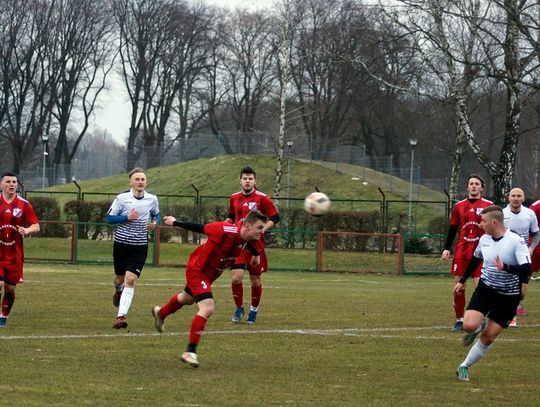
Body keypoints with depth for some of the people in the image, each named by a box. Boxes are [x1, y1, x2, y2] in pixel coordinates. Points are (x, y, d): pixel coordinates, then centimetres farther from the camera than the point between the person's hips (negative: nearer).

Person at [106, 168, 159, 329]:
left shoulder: (152, 199, 3)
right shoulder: (122, 198, -5)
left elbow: (156, 214, 22)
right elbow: (110, 218, -4)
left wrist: (155, 222, 0)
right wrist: (126, 217, -19)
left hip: (140, 246, 0)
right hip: (121, 242, 0)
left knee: (130, 280, -14)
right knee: (120, 278, 15)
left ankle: (121, 316, -18)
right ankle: (118, 292, 54)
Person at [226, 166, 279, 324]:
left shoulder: (262, 198, -6)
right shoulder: (234, 198, 7)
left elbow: (275, 218, -2)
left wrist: (262, 229, -16)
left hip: (256, 245, -2)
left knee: (256, 280, 5)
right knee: (236, 277, -12)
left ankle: (254, 310, 26)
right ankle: (239, 308, 10)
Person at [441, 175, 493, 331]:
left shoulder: (488, 205, 2)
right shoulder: (459, 206, 10)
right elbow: (453, 228, 13)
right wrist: (446, 248, 6)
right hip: (461, 251, 3)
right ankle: (459, 319, 11)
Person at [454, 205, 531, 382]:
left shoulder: (516, 241, -20)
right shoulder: (485, 239, -2)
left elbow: (526, 269, -28)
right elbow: (475, 259, 19)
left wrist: (505, 267, -41)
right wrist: (462, 280, 25)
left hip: (508, 297, -3)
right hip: (485, 289, 3)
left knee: (489, 338, 1)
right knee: (469, 325, -18)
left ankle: (465, 367, 19)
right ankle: (480, 326, 19)